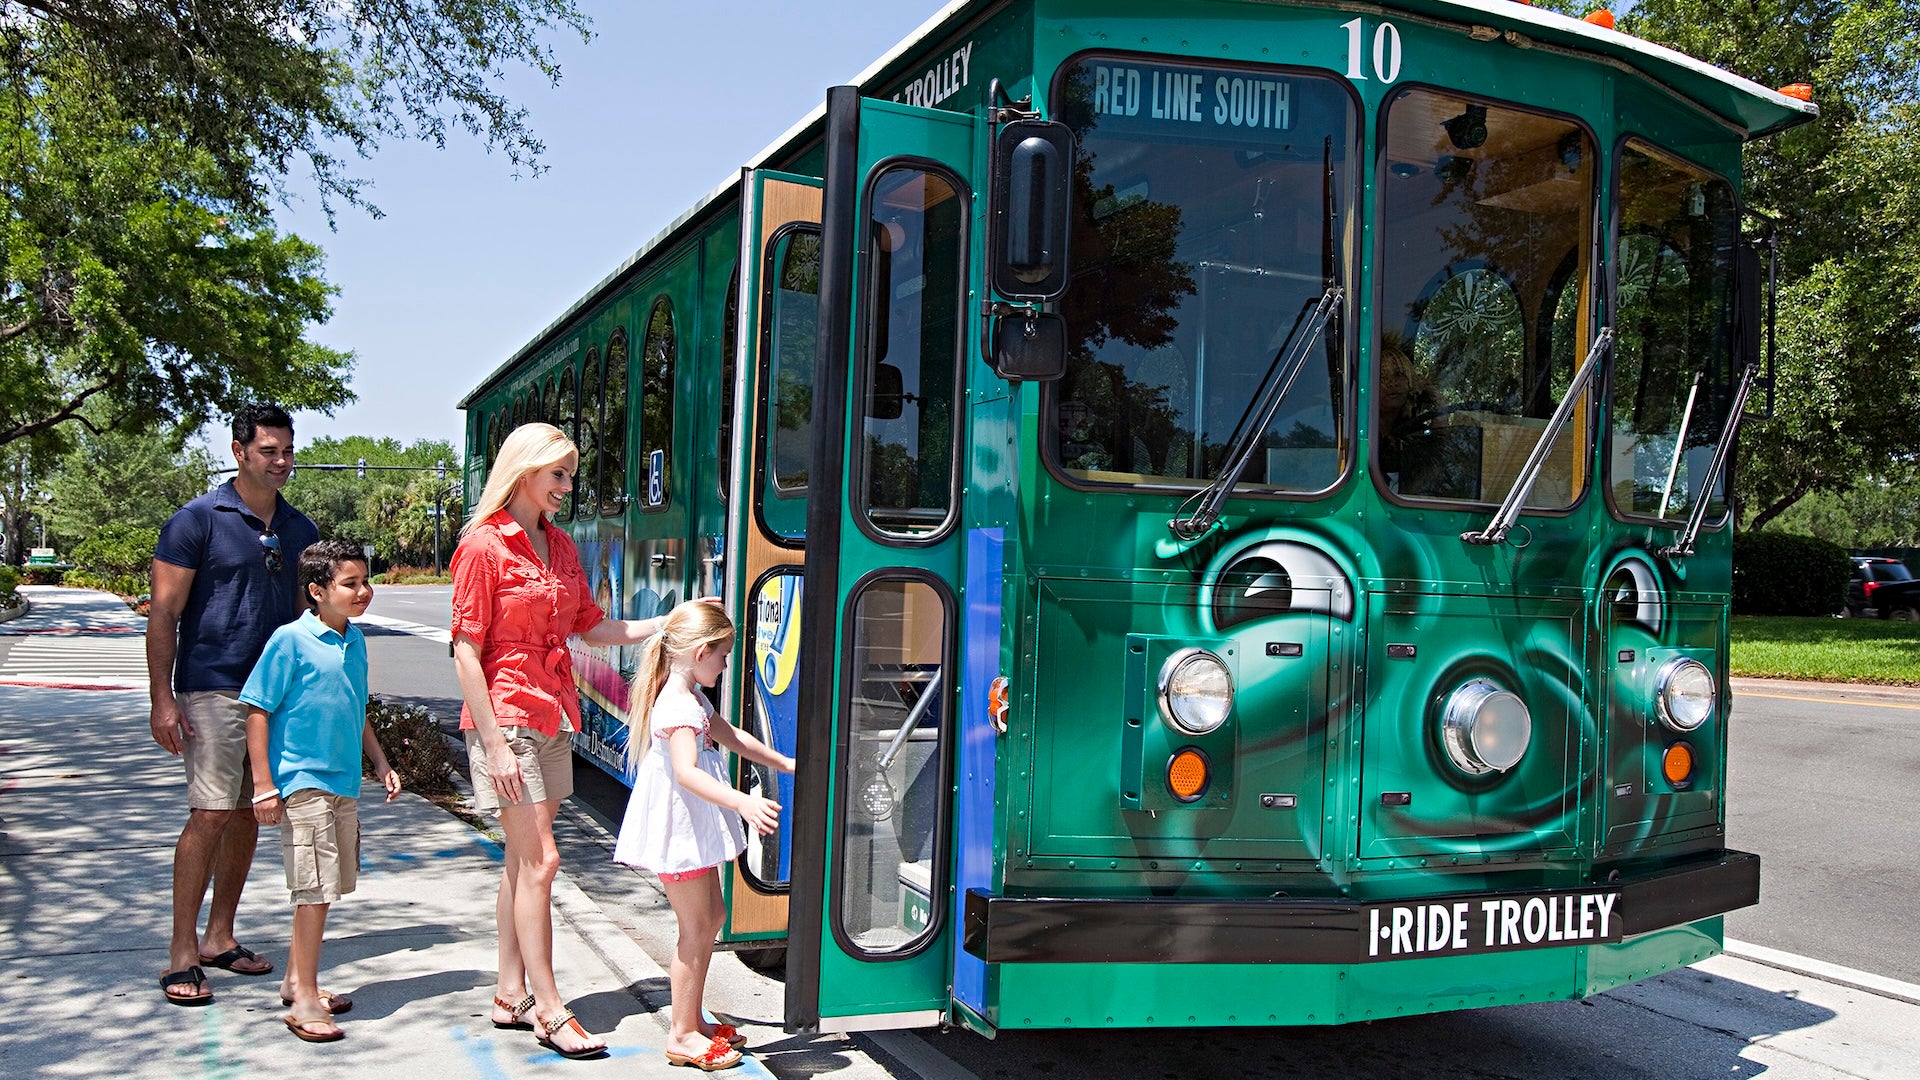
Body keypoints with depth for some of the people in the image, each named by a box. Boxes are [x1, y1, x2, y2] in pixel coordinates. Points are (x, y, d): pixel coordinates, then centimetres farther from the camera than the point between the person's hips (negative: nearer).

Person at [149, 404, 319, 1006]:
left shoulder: (299, 530, 11)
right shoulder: (198, 521, -5)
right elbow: (163, 613, -6)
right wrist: (163, 699, -12)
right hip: (214, 691, -6)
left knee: (248, 815, 11)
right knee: (210, 815, -10)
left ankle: (220, 937, 23)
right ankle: (182, 954, 0)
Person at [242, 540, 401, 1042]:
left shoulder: (355, 640, 8)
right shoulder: (291, 640, -13)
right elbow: (257, 711, -12)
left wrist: (380, 763, 19)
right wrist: (263, 785, -14)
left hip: (343, 783, 8)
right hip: (303, 784, -8)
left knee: (325, 887, 15)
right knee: (316, 889, -6)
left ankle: (296, 979, 31)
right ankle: (304, 1000, 5)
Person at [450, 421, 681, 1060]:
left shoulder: (560, 547, 12)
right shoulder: (483, 545, -10)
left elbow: (592, 628, 17)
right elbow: (467, 652, -12)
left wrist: (668, 624, 5)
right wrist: (494, 743, -16)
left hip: (552, 718, 7)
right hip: (505, 715, -7)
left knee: (522, 863, 13)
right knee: (539, 861, -6)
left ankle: (511, 997, 23)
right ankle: (549, 1013, 3)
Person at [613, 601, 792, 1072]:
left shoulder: (692, 699, 12)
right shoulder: (678, 706, -22)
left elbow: (731, 737, 26)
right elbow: (686, 772, -36)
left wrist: (785, 763, 29)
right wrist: (742, 803, -47)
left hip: (696, 830, 11)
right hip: (678, 831, -11)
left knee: (712, 915, 17)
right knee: (695, 929, -3)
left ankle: (691, 1019, 28)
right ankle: (682, 1035, 8)